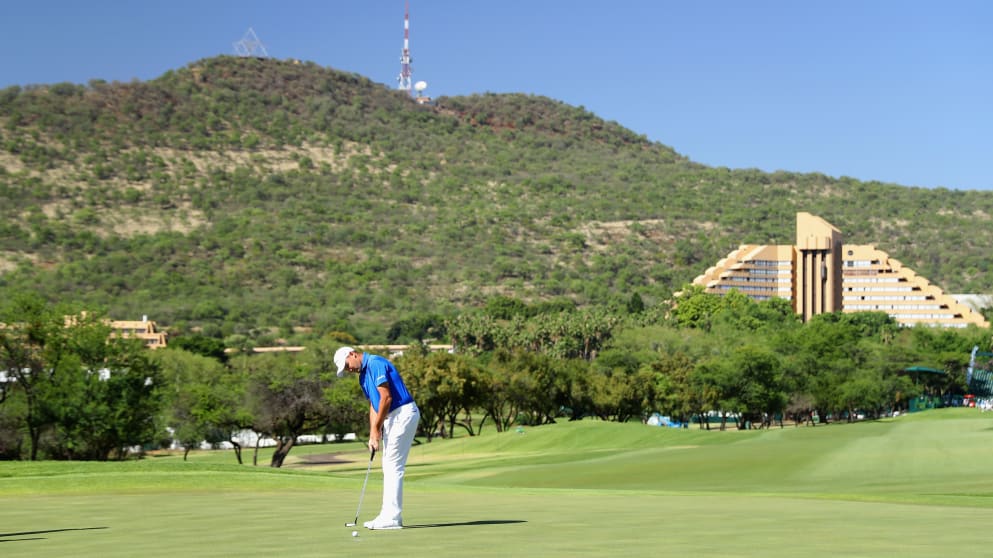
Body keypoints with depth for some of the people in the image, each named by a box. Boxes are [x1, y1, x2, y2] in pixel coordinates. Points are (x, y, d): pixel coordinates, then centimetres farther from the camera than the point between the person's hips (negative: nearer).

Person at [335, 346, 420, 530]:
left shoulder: (376, 363, -13)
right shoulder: (363, 376, 18)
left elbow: (386, 397, -19)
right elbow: (374, 405, 18)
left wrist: (376, 429, -14)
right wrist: (372, 434, 7)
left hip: (403, 414, -10)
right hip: (392, 418, 10)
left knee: (393, 466, -9)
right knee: (389, 467, 11)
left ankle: (392, 517, -9)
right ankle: (389, 515, 13)